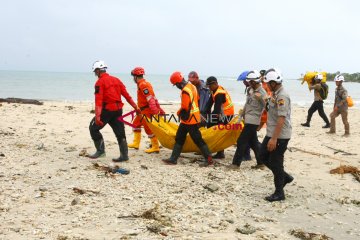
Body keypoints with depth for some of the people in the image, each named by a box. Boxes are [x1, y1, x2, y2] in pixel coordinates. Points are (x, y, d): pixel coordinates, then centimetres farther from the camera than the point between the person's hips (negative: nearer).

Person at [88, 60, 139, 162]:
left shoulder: (100, 82, -8)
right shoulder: (116, 80, 12)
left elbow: (98, 100, -18)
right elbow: (126, 95, 10)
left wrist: (97, 116, -25)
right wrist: (136, 107, 15)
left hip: (107, 110, -7)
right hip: (118, 110, 7)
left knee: (93, 128, 9)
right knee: (120, 132, 10)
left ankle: (100, 150, 10)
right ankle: (124, 155, 11)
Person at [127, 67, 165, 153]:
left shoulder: (142, 85, -17)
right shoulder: (144, 84, 16)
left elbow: (150, 98, -26)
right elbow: (153, 97, 16)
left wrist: (155, 110, -32)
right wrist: (159, 108, 17)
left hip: (146, 111, -11)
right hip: (142, 111, 11)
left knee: (148, 128, -5)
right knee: (136, 123, 19)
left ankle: (155, 147, 3)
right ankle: (136, 143, 27)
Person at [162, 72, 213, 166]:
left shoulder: (185, 91, -22)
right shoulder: (192, 86, 8)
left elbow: (185, 108, -23)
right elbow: (197, 100, 16)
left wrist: (179, 113, -3)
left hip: (189, 119, -10)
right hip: (194, 117, 10)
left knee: (198, 140, -3)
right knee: (179, 138, 13)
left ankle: (209, 159, 3)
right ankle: (173, 159, 17)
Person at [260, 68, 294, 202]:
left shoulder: (282, 96, -21)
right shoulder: (275, 94, 11)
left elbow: (281, 119, -26)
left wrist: (274, 138, -27)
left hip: (280, 136, -10)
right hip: (271, 134, 10)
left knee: (275, 163, -1)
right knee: (263, 156, 16)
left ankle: (279, 193, 13)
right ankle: (285, 177, 27)